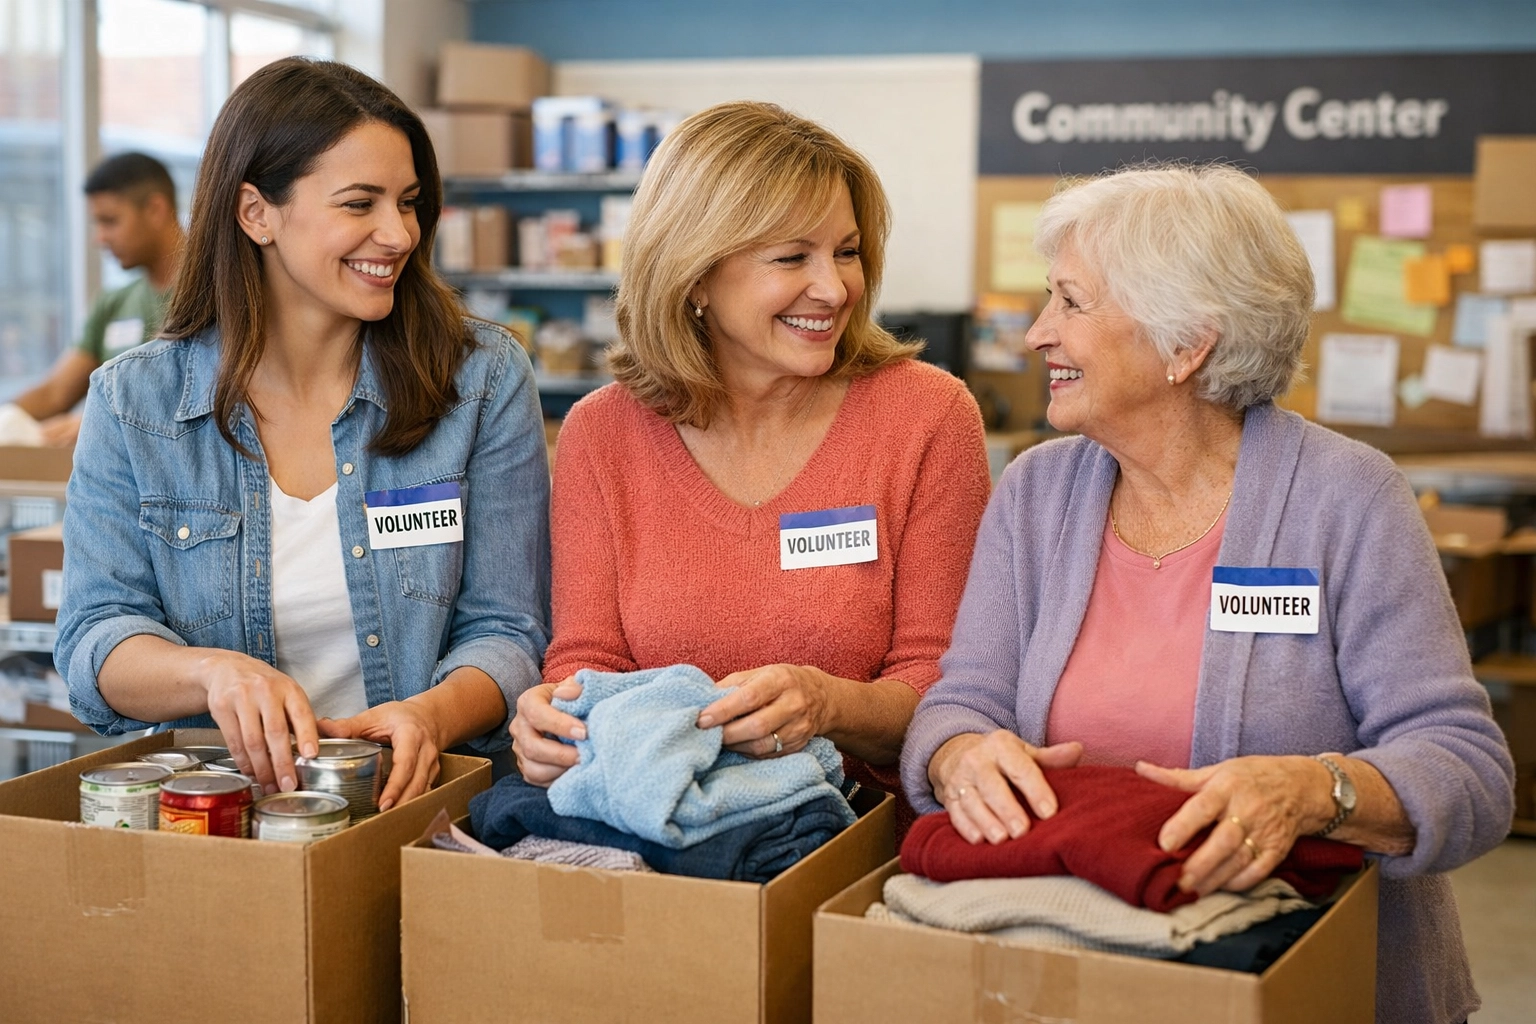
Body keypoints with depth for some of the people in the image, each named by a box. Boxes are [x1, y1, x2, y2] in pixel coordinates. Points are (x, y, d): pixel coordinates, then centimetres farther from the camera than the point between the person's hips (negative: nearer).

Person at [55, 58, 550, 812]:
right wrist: (214, 671, -24)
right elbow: (94, 647, -1)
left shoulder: (484, 380, 3)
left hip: (424, 801, 0)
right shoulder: (132, 403, 5)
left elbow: (506, 633, 2)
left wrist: (433, 714, -21)